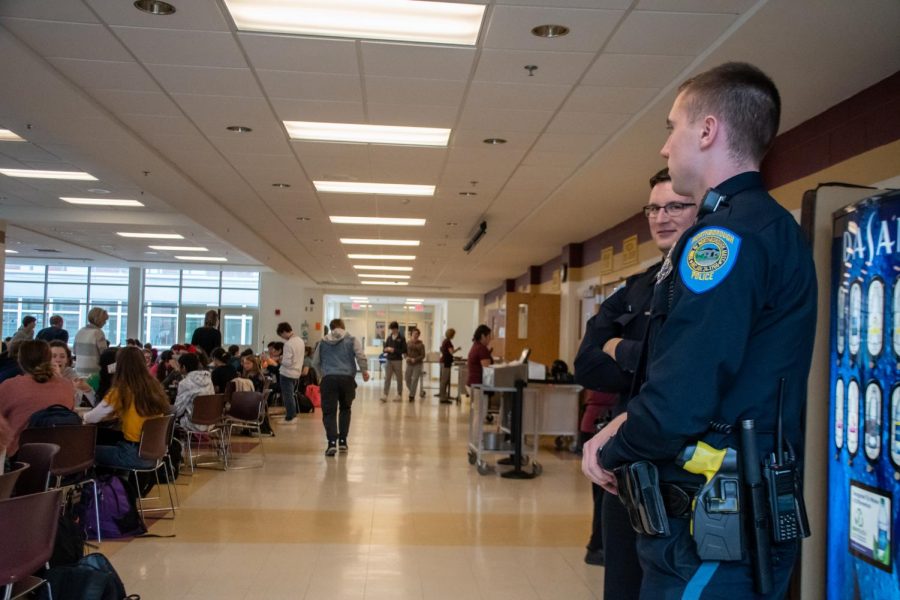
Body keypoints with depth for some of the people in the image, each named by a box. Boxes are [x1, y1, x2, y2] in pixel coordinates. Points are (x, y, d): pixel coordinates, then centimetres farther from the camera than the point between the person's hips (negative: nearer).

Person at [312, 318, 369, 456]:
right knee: (345, 409, 19)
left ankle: (332, 442, -15)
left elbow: (315, 363, 20)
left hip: (329, 379, 0)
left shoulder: (323, 342, 16)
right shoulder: (351, 340, 10)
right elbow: (361, 356, -4)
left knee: (329, 411, 1)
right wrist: (364, 371, 11)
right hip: (347, 378, 0)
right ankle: (342, 441, 18)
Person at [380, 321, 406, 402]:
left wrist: (394, 350, -16)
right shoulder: (389, 338, 10)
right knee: (387, 378, -4)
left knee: (399, 379, 6)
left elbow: (404, 351, -7)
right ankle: (385, 395, -7)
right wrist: (387, 349, -11)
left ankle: (399, 395, 14)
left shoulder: (401, 338, -2)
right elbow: (384, 349, 12)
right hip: (389, 360, 3)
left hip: (397, 361, -3)